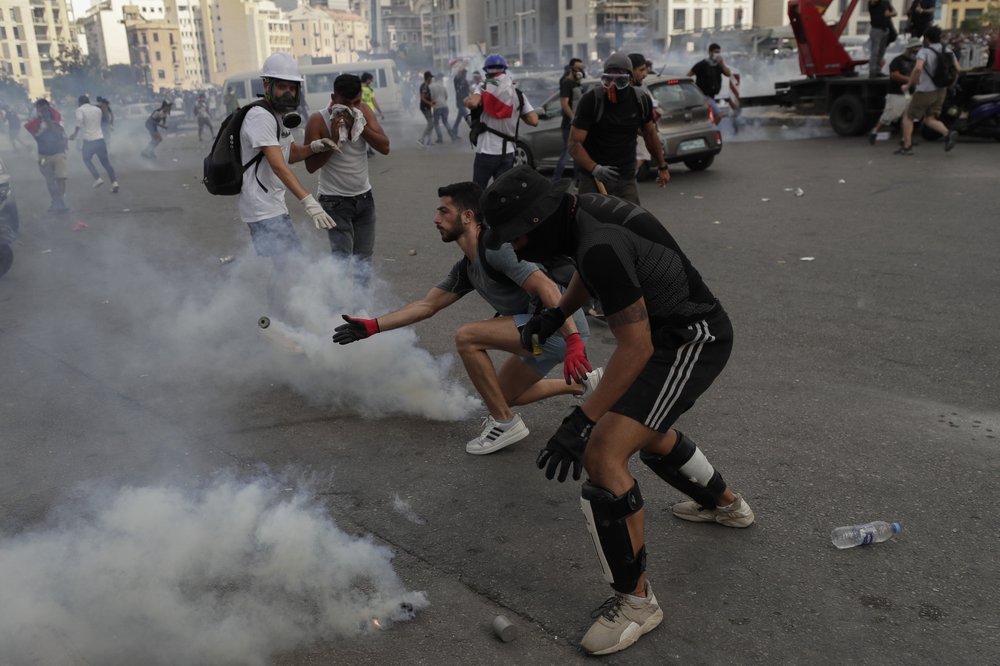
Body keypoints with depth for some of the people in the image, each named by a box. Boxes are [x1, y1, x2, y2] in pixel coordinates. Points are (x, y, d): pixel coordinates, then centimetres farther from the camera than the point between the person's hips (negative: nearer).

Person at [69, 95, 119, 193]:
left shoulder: (80, 109, -3)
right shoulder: (97, 109, 14)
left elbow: (79, 123, -20)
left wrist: (75, 134, -15)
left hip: (89, 140, -4)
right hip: (100, 139, 4)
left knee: (87, 160, 17)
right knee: (106, 162, 9)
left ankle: (98, 178, 2)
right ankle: (114, 182, -5)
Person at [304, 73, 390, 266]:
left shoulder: (364, 111, -3)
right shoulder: (318, 120, -15)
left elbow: (384, 147, -11)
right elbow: (311, 166, -18)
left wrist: (359, 126, -23)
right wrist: (334, 138, -26)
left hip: (364, 197, 5)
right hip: (335, 200, -5)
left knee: (364, 259, 9)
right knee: (343, 260, -12)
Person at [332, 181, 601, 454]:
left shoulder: (495, 247, -18)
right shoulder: (466, 268, 12)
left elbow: (546, 288, -26)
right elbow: (427, 305, 15)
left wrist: (573, 340, -34)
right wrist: (370, 326, 11)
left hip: (563, 327, -10)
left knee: (467, 337, -17)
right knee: (504, 395, 21)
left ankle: (504, 423, -5)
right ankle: (582, 382, 28)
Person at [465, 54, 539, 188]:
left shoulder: (483, 89, -3)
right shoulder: (518, 94, 4)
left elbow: (473, 103, -24)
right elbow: (534, 121, -4)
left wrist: (467, 100, 0)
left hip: (486, 151, -2)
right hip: (507, 152, 2)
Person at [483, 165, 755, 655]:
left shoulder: (599, 247, -31)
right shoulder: (580, 211, -2)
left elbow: (635, 348, -30)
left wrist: (580, 422, -30)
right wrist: (556, 313, 10)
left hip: (690, 342, -10)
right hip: (680, 332, 10)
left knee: (602, 455, -18)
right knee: (646, 430, 31)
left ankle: (636, 601, -5)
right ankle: (726, 505, 54)